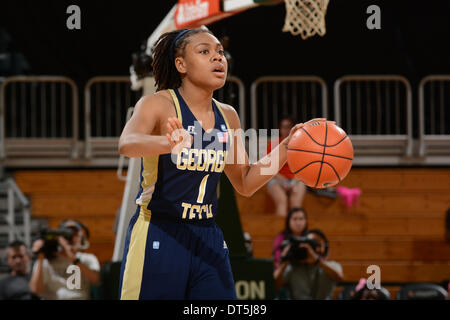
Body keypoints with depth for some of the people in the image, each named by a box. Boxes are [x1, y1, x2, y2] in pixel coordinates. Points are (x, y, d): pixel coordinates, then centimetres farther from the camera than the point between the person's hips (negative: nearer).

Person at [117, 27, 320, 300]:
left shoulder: (228, 117, 10)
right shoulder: (158, 105, -9)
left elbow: (245, 183, 17)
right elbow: (127, 144, -30)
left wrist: (287, 147, 1)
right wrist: (168, 144, -52)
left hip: (208, 241, 5)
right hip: (158, 237, -5)